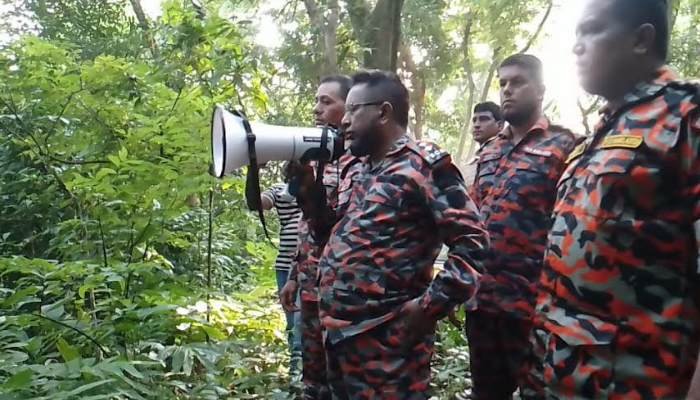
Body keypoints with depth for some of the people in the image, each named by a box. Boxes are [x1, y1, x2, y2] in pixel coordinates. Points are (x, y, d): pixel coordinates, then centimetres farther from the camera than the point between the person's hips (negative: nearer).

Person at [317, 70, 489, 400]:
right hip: (338, 330, 9)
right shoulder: (361, 169, 14)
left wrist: (429, 307, -18)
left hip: (386, 338, -8)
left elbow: (473, 242, -16)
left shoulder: (424, 164, -11)